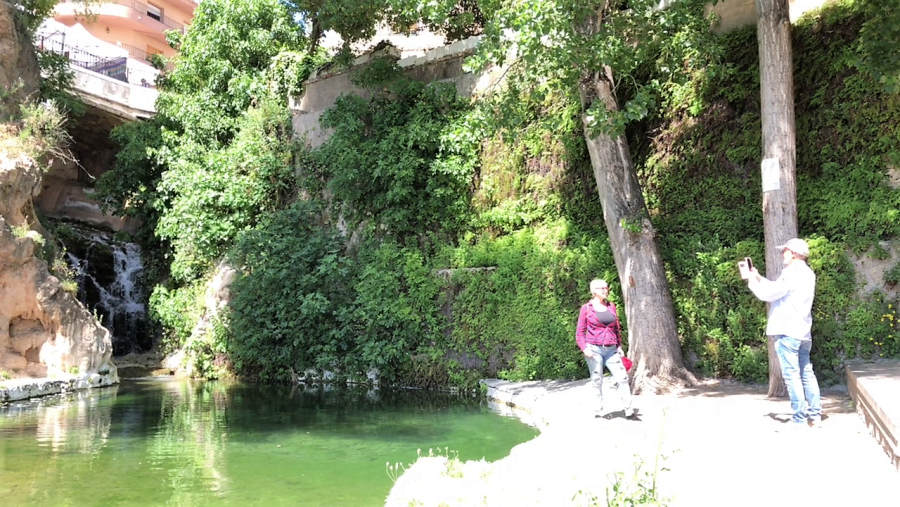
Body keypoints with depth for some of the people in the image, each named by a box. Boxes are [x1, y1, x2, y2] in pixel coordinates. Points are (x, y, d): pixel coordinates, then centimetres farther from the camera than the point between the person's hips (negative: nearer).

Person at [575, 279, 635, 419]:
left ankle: (629, 411, 2)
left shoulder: (611, 307, 12)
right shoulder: (586, 308, 0)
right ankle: (598, 411, 11)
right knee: (597, 381, 2)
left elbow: (617, 328, 19)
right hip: (594, 349, -4)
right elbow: (580, 332, 0)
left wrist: (619, 346, 15)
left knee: (622, 378, -3)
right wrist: (584, 348, -11)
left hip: (611, 350, 4)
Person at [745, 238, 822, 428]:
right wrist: (759, 278, 17)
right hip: (803, 332, 9)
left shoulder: (792, 273, -13)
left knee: (792, 375, -5)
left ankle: (799, 419, -3)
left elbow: (770, 294, -13)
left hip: (787, 332, -9)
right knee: (806, 373, 13)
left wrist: (753, 282, 2)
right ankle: (815, 415, 16)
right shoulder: (807, 274, 16)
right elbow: (777, 289, 20)